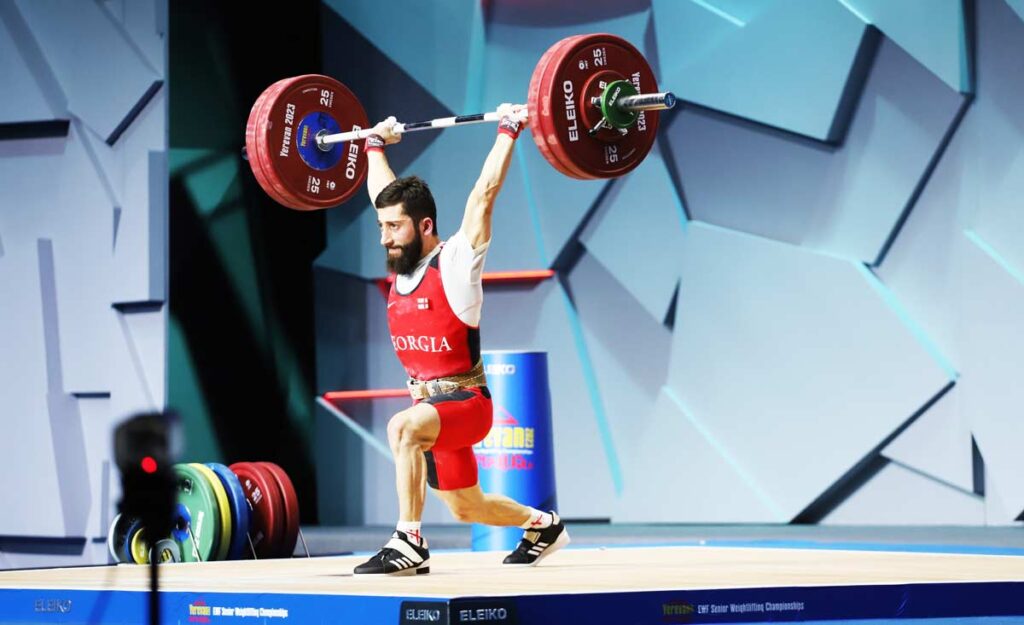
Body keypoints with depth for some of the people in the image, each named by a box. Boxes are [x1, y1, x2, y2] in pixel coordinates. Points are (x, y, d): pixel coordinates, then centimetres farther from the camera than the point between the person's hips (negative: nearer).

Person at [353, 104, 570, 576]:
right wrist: (375, 146, 28)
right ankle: (543, 526, 46)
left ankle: (409, 544, -33)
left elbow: (485, 192, -19)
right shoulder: (401, 264, 4)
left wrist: (508, 131, -17)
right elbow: (383, 193, 19)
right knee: (467, 509, 20)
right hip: (431, 404, 8)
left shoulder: (454, 263, -14)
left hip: (465, 401, -8)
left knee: (403, 428, -37)